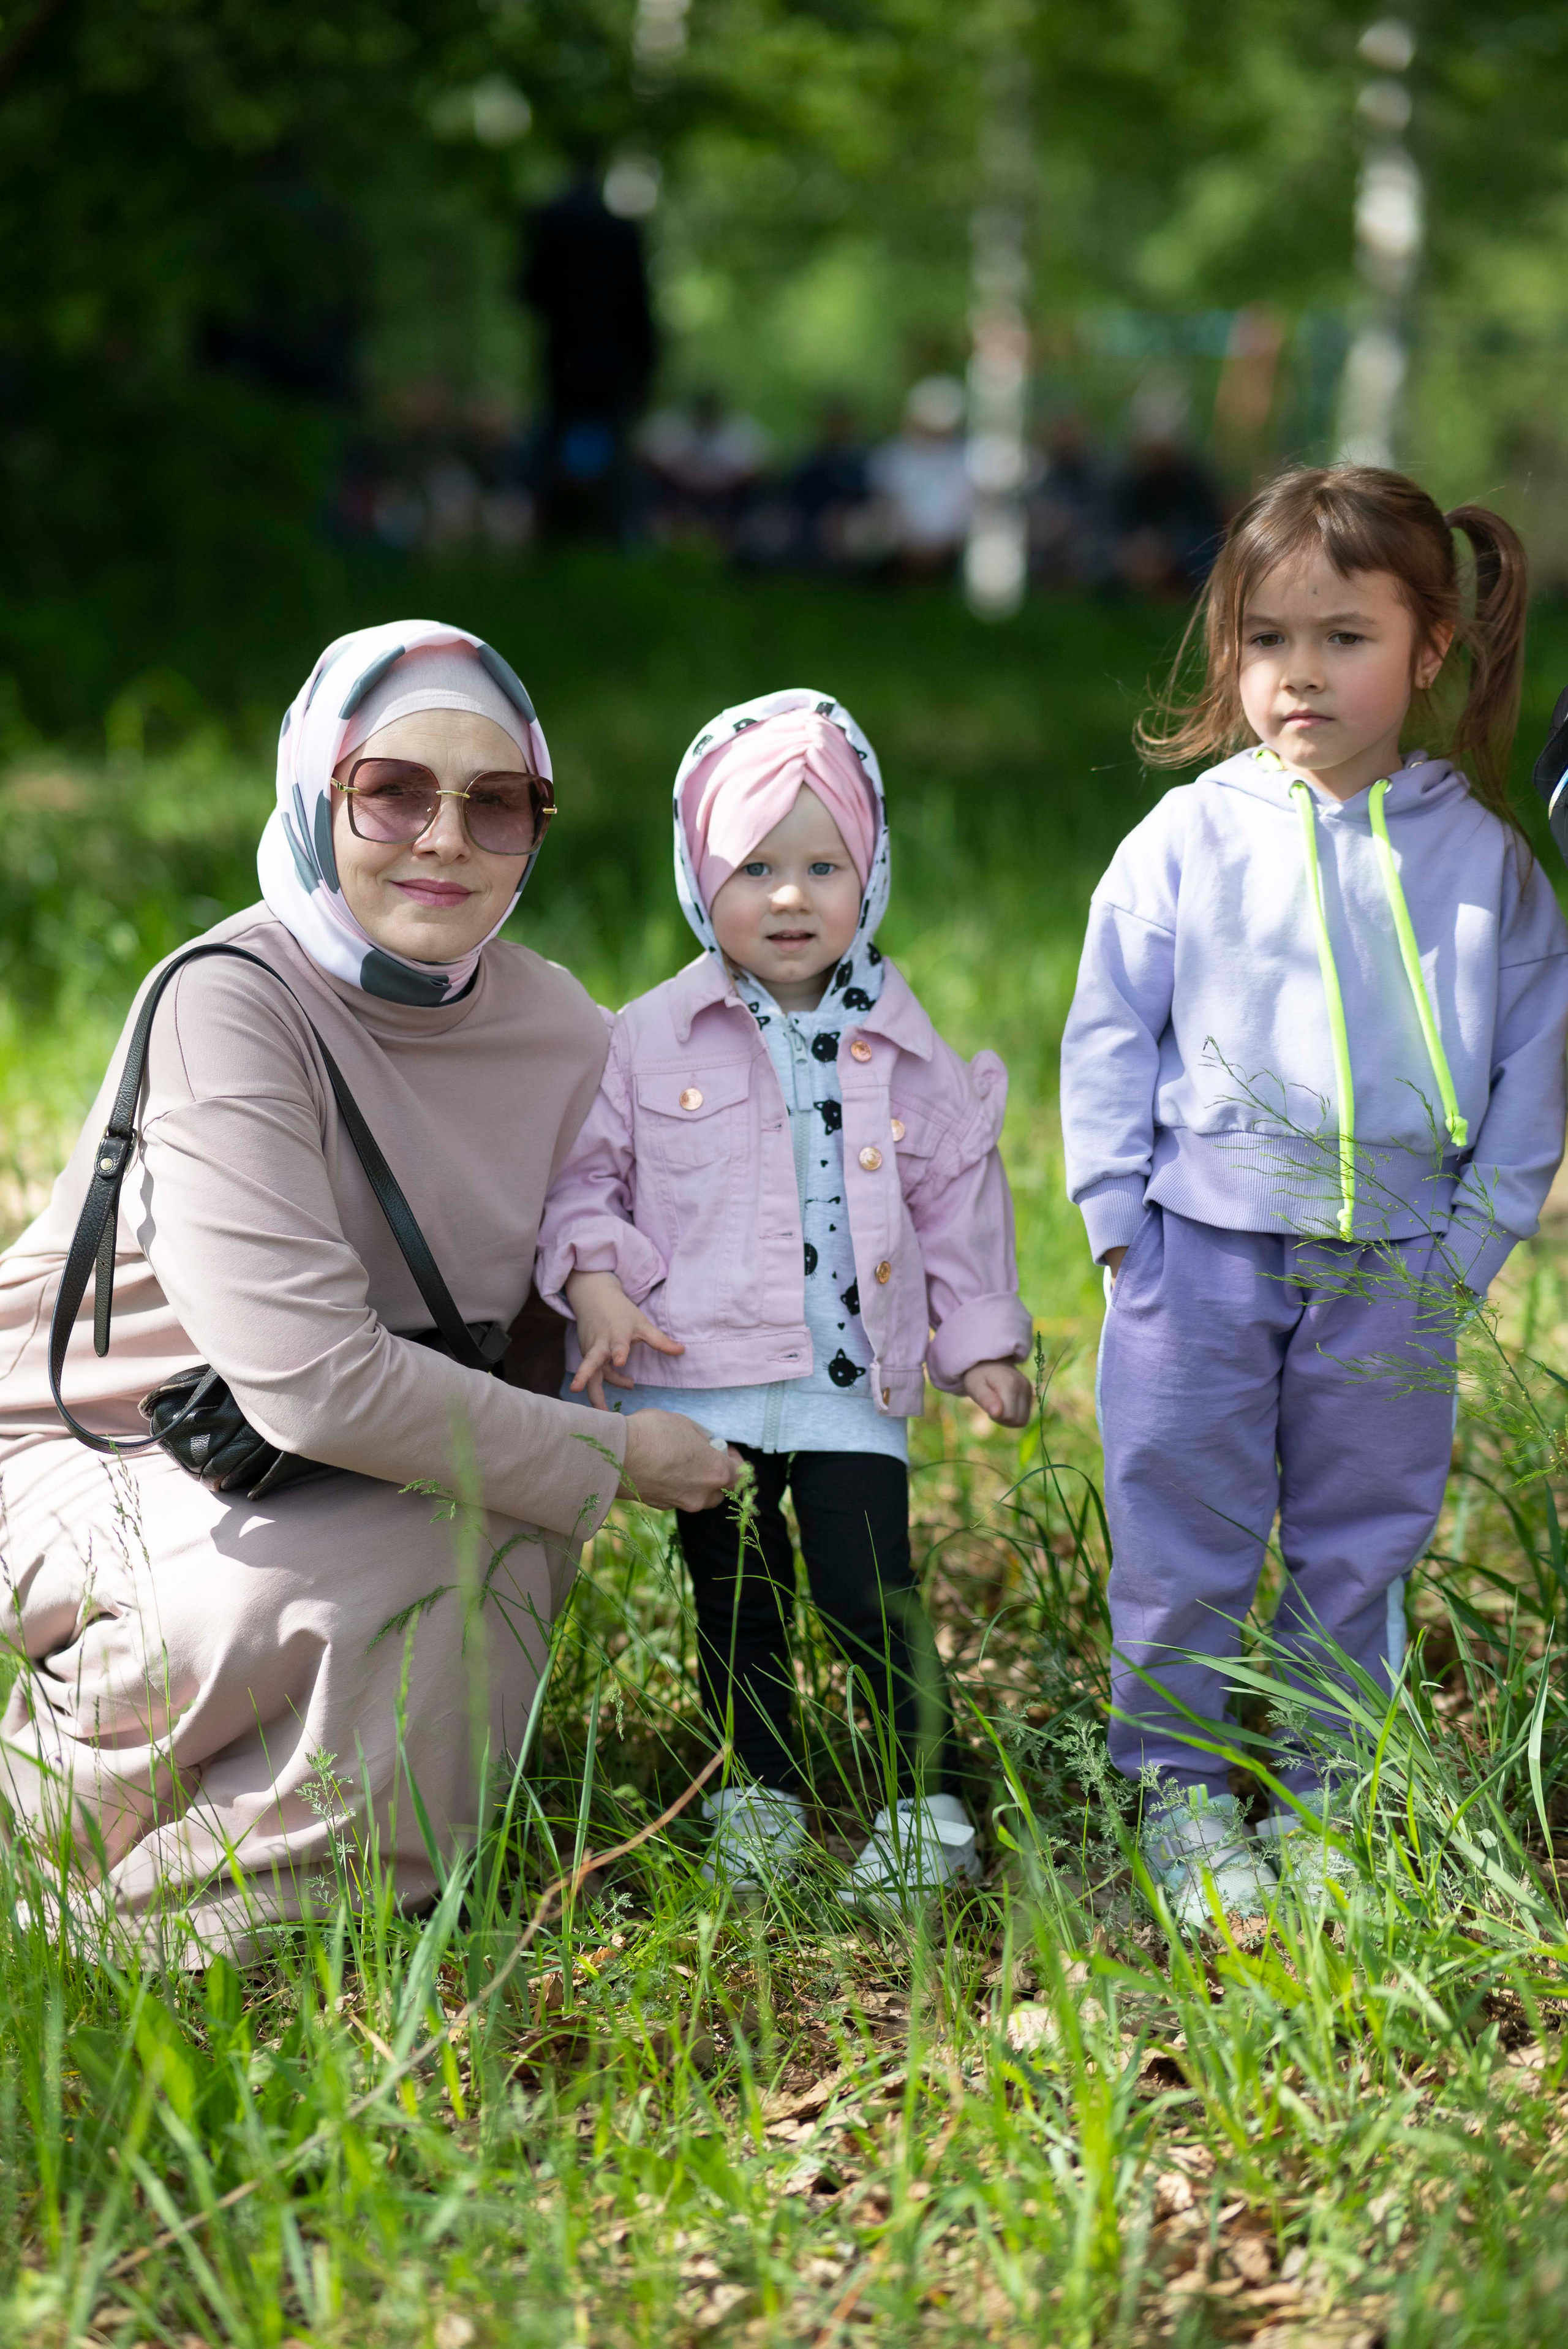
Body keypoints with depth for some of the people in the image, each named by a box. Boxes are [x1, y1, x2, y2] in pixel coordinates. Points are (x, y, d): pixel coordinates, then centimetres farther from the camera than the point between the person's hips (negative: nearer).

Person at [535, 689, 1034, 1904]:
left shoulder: (904, 1053, 4)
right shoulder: (650, 1039, 1)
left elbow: (959, 1193, 12)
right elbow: (584, 1166, 7)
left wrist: (981, 1338, 11)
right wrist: (594, 1276, -8)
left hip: (853, 1383, 0)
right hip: (698, 1379, 1)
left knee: (870, 1597, -6)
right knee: (736, 1605, 10)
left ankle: (930, 1805, 6)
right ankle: (759, 1800, 26)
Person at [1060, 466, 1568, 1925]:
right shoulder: (1187, 841, -2)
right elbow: (1110, 1034, 3)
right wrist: (1122, 1217, -3)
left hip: (1395, 1266, 1)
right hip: (1204, 1250, -1)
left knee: (1359, 1544, 10)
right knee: (1183, 1533, 5)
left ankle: (1321, 1796, 23)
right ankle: (1181, 1790, 18)